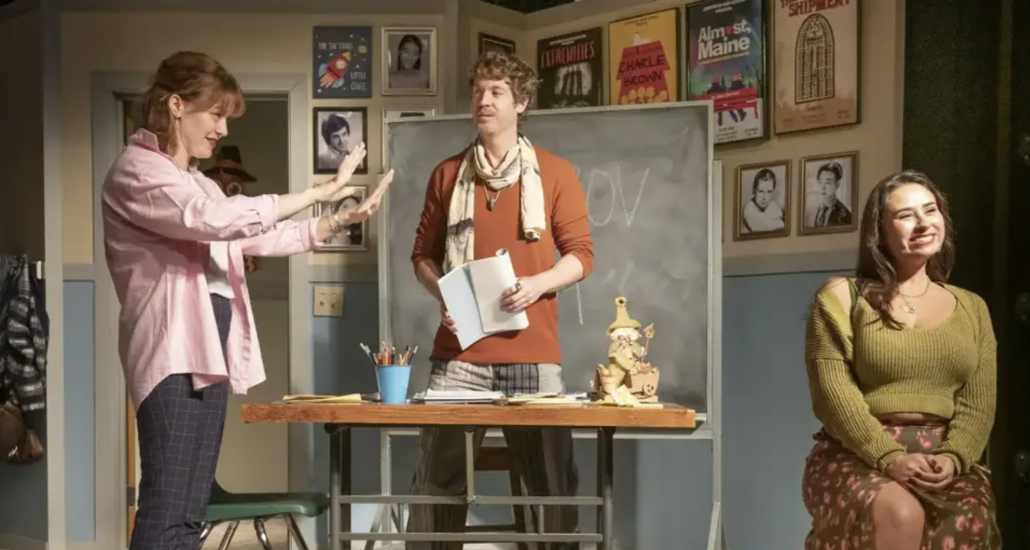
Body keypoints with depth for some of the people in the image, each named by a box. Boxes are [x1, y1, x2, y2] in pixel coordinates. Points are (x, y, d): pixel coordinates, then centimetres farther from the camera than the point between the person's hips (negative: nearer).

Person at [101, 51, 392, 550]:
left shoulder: (196, 183, 23)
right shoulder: (136, 171, -7)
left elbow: (256, 238, 22)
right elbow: (220, 219, -21)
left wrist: (339, 220, 11)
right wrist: (321, 190, -18)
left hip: (210, 349, 10)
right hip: (174, 351, -10)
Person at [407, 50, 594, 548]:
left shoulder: (554, 172, 5)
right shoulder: (448, 174, 12)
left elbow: (581, 254, 5)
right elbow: (423, 255, 15)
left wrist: (539, 283, -14)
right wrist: (442, 295, -5)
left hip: (532, 352, -1)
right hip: (460, 350, 2)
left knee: (554, 481, 4)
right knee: (437, 479, 3)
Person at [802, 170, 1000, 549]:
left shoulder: (972, 308, 16)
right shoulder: (842, 297, 5)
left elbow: (978, 401, 6)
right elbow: (834, 392, -6)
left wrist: (952, 458, -14)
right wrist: (890, 458, -19)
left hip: (944, 457, 3)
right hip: (857, 454, -2)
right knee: (901, 515, -35)